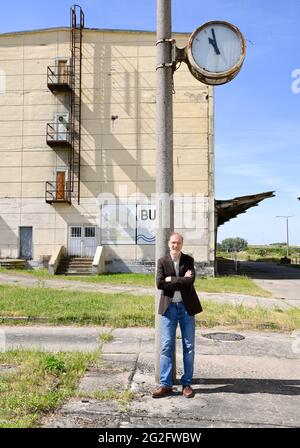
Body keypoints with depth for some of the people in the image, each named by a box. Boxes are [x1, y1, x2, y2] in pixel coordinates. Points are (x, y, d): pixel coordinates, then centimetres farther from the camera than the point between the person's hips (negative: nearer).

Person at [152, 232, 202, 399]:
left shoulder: (189, 260, 2)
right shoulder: (162, 261, 1)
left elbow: (190, 280, -14)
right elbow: (159, 283, -12)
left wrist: (171, 280, -13)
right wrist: (182, 280, -13)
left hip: (187, 307, 1)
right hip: (169, 307, -1)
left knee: (189, 346, 6)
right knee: (166, 346, 1)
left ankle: (186, 383, 18)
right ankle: (165, 384, 8)